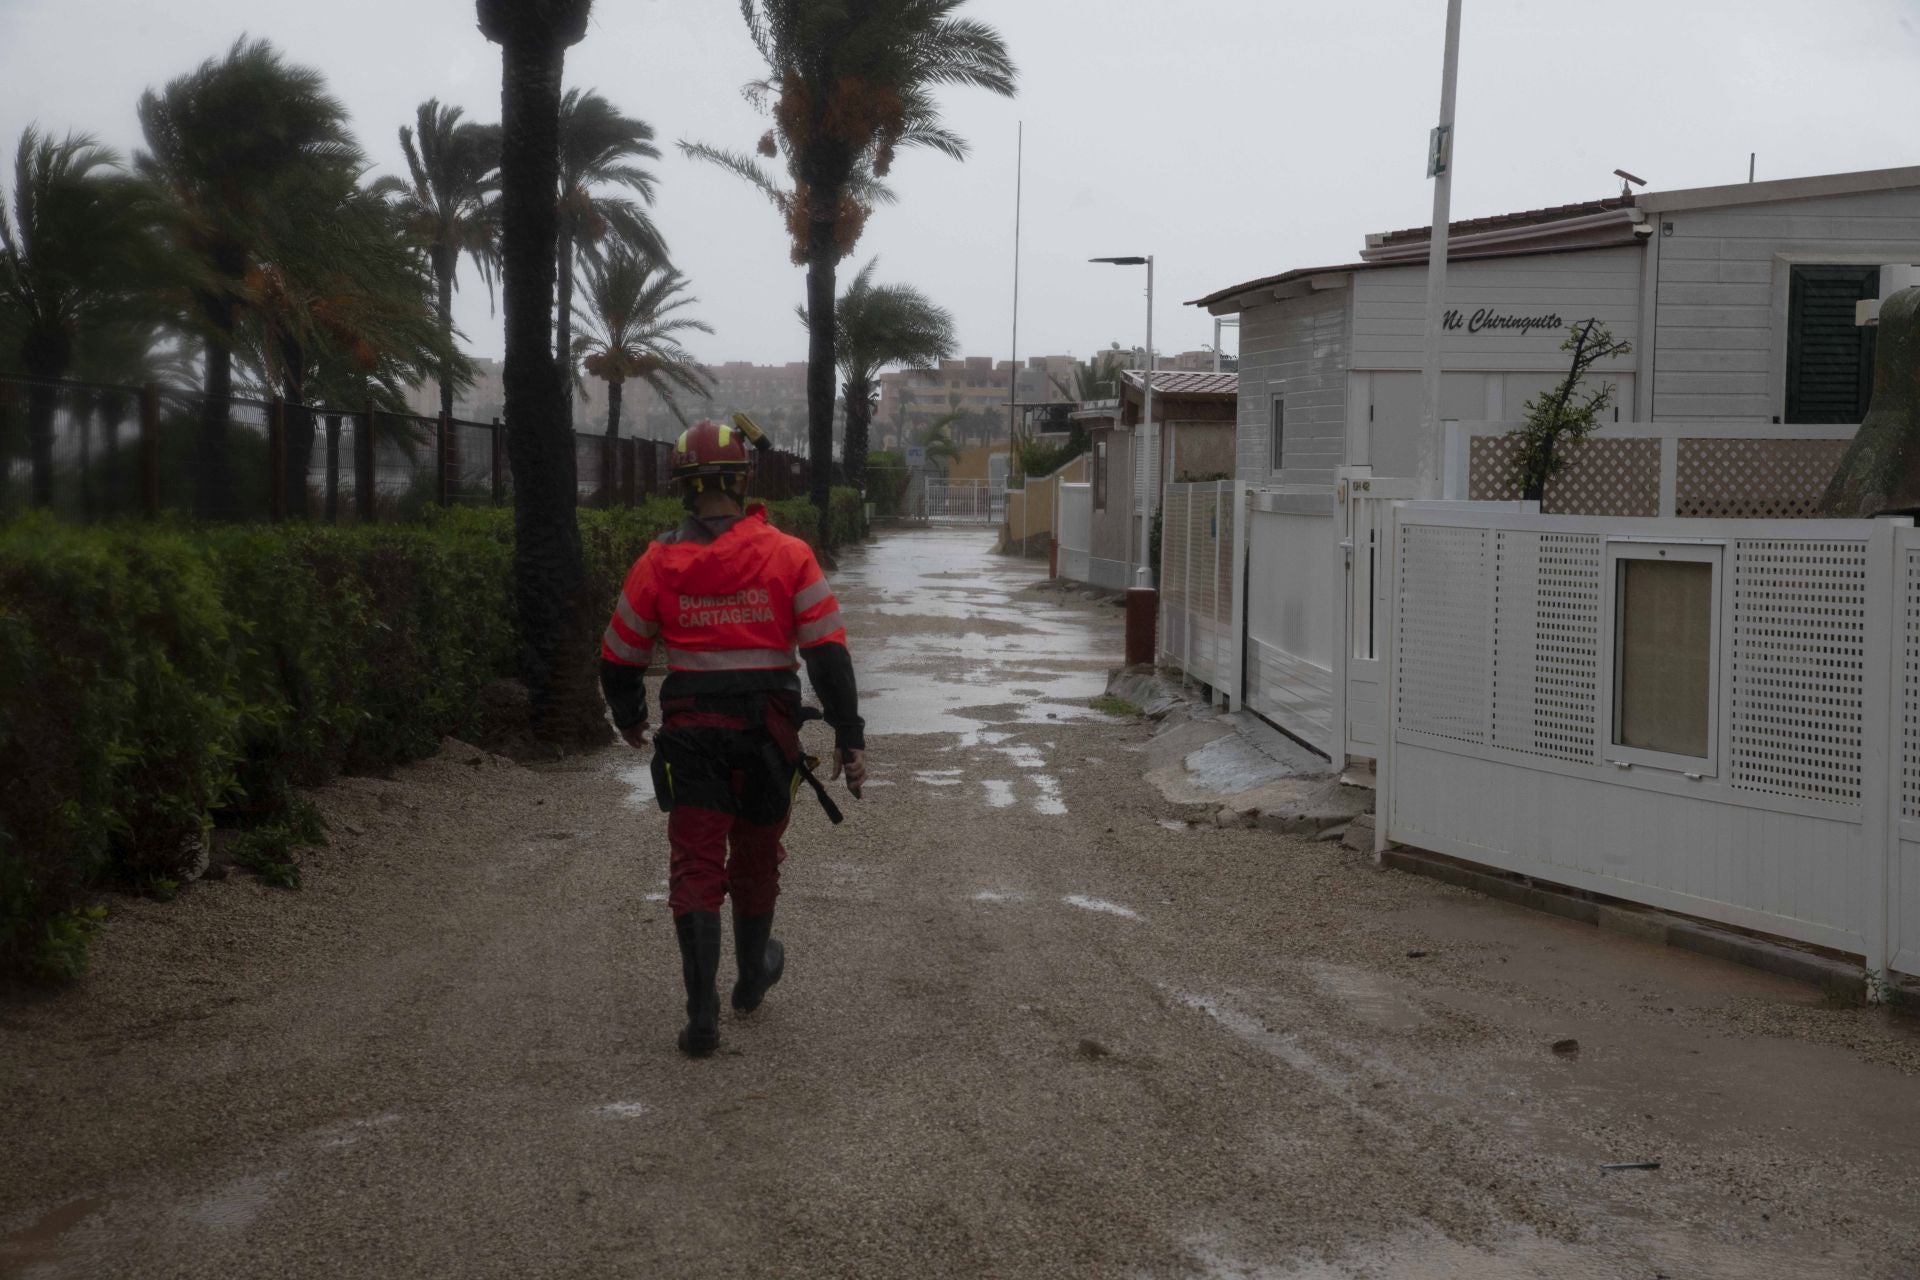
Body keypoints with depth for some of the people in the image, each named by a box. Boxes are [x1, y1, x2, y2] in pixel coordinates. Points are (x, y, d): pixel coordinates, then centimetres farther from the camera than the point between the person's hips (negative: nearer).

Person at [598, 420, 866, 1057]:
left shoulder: (658, 563, -3)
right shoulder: (789, 556, -6)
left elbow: (619, 658, 6)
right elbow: (828, 652, -10)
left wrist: (629, 720, 25)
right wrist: (849, 737, -5)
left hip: (691, 734, -1)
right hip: (768, 731, 1)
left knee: (695, 866, 2)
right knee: (756, 857, 20)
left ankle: (703, 1012, -7)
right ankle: (753, 975, 41)